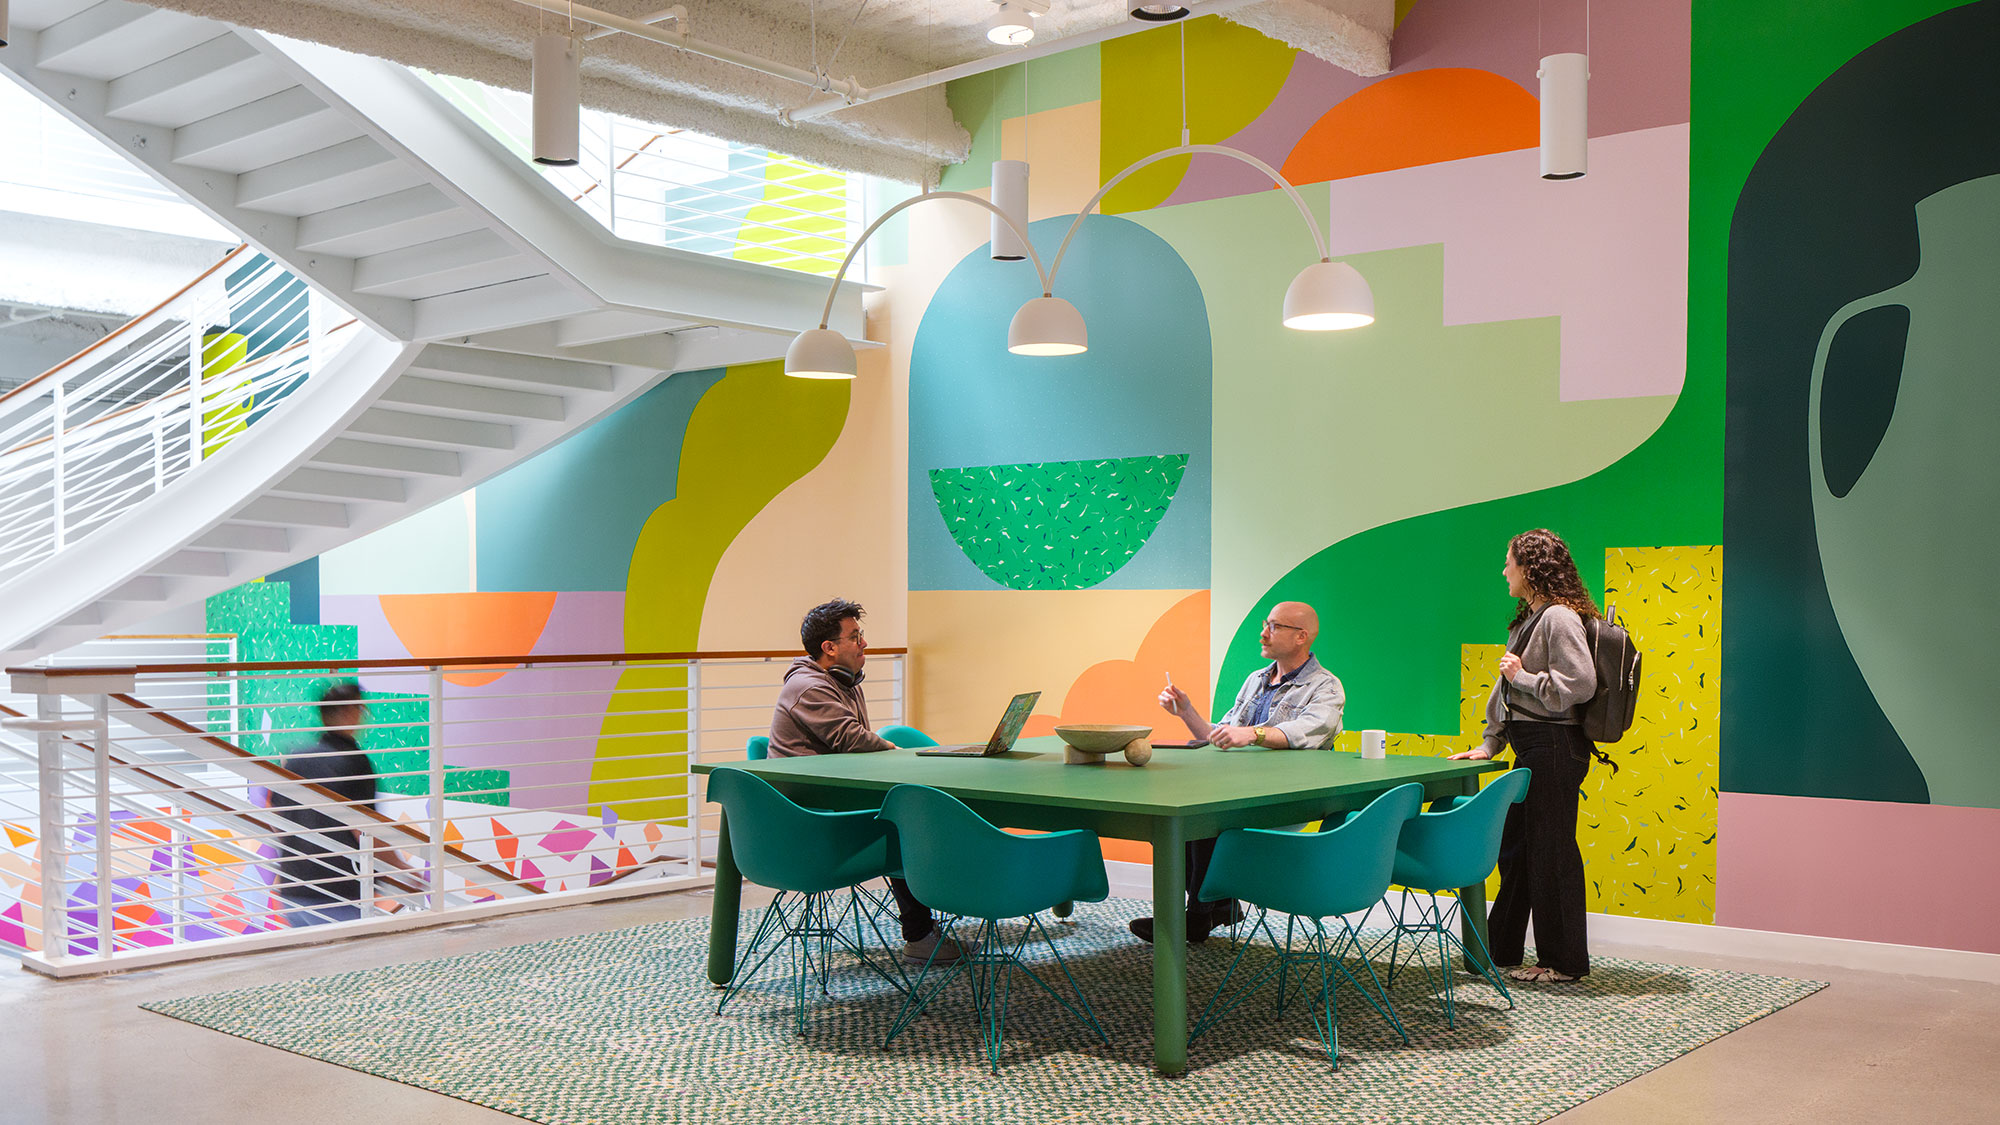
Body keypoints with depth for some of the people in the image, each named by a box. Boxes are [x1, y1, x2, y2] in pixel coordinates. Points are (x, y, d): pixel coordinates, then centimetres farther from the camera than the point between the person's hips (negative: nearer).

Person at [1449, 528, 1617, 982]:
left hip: (1554, 748, -10)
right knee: (1514, 847, 14)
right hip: (1530, 748, 10)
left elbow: (1580, 685, -23)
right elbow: (1507, 687, 20)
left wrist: (1523, 676, -14)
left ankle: (1564, 961, 9)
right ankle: (1500, 949, 24)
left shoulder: (1560, 618, -14)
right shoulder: (1529, 619, 16)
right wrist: (1490, 743, 17)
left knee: (1551, 851, -2)